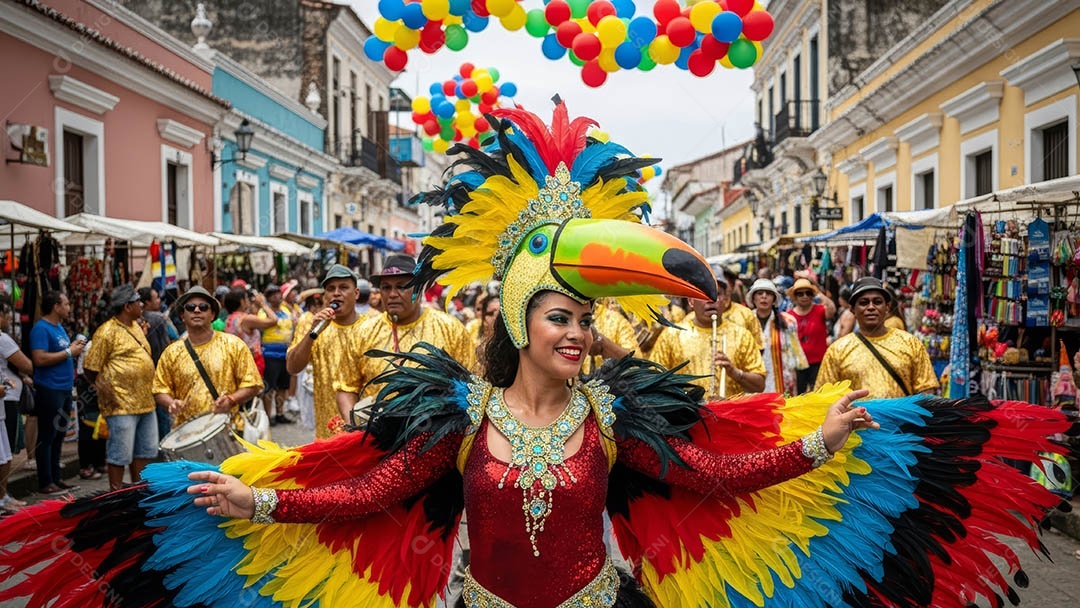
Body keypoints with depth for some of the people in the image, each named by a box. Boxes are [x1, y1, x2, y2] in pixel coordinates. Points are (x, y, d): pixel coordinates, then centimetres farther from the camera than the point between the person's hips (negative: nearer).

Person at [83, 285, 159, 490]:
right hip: (122, 405, -9)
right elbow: (90, 368, -10)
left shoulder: (137, 327, 14)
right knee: (121, 454, -1)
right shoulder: (107, 332, -12)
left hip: (145, 402, 9)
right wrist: (102, 386, -15)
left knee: (145, 450, 16)